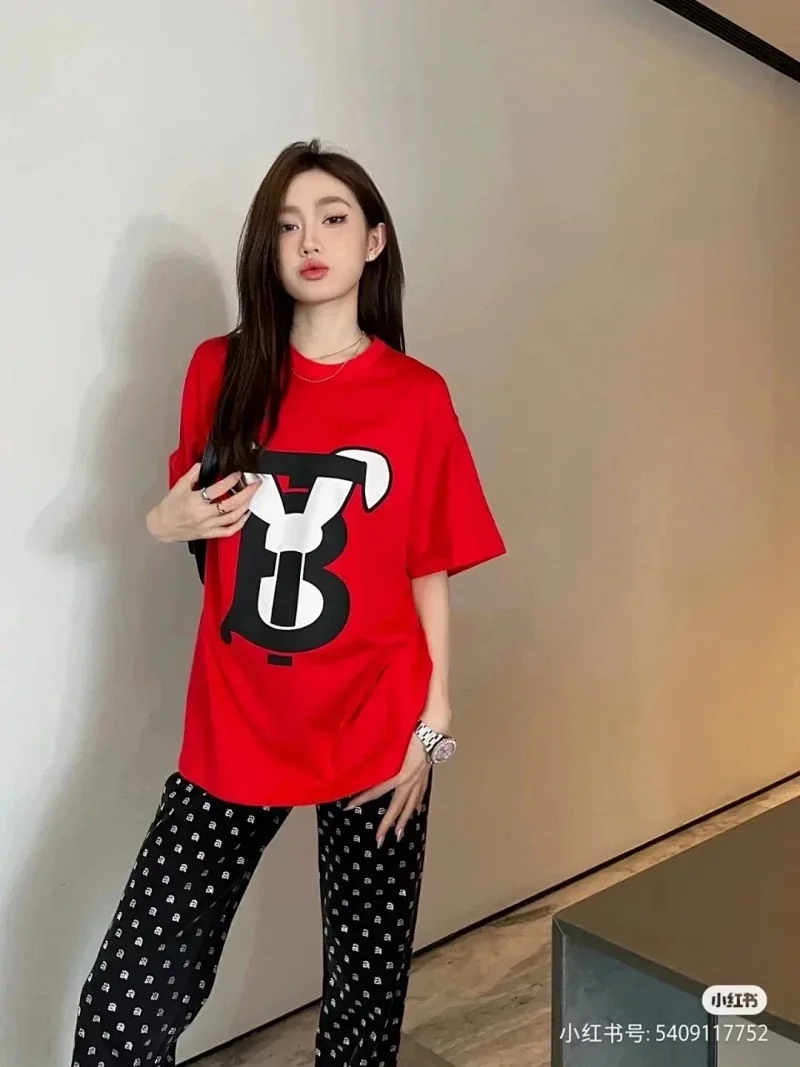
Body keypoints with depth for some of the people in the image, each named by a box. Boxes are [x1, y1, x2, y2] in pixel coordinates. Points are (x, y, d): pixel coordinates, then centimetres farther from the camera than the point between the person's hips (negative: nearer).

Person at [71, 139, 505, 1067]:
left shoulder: (417, 397, -3)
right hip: (235, 730, 2)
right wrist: (166, 522, -8)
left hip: (374, 731, -1)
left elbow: (430, 572, -1)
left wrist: (432, 726, -4)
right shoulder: (221, 371, 2)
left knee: (368, 981, 15)